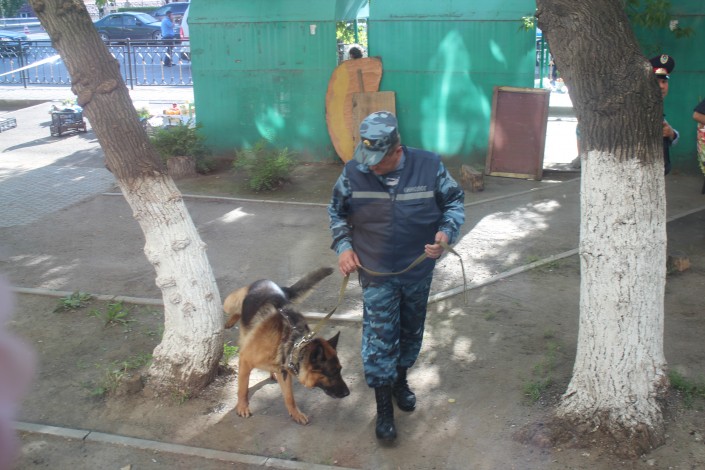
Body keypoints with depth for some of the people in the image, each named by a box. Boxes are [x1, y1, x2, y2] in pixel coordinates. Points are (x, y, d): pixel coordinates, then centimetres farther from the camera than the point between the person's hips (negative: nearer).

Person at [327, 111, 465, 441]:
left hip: (419, 271, 2)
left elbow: (455, 200, -1)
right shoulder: (354, 172, -15)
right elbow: (336, 211, 3)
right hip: (377, 274, -2)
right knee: (379, 339, -1)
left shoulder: (429, 166, -16)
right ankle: (384, 408, 16)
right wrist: (343, 246, -11)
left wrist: (446, 232, -19)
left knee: (411, 332, 20)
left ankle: (400, 379, 47)